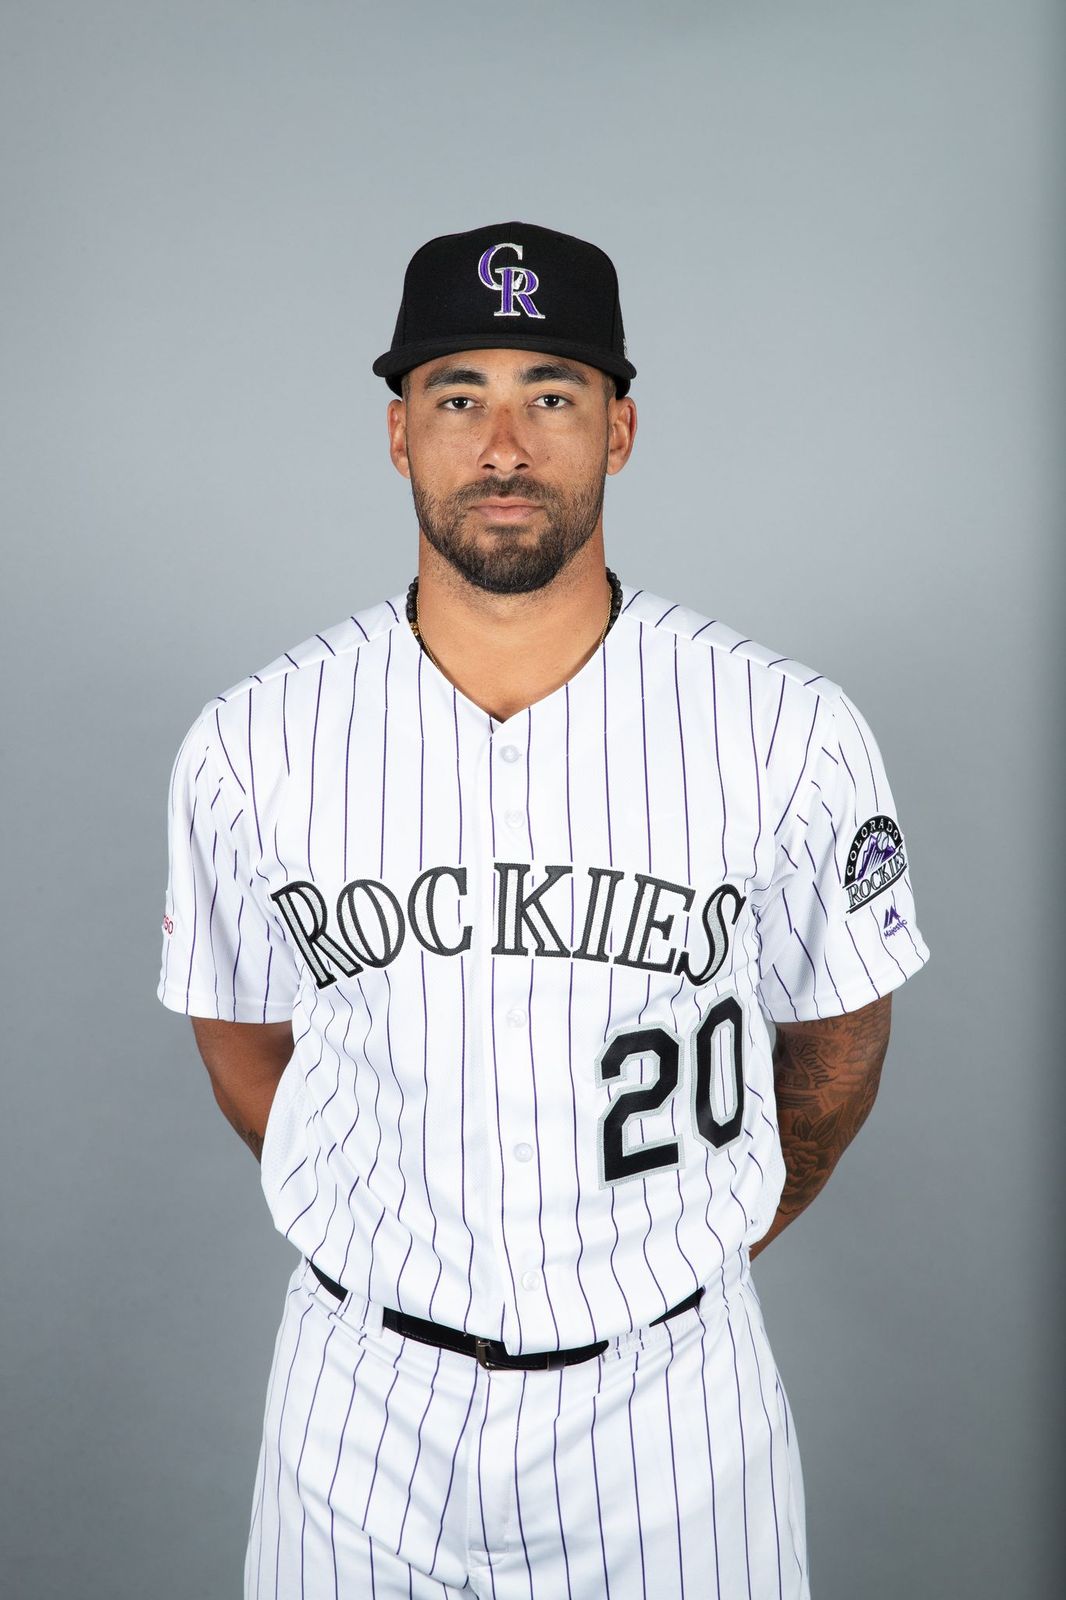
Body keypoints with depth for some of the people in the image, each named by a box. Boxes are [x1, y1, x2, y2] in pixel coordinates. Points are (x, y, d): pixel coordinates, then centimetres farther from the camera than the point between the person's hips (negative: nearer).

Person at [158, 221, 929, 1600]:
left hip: (670, 1385, 0)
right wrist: (400, 1239, 6)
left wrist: (726, 1227, 8)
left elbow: (838, 1031, 2)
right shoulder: (249, 747, -10)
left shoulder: (792, 736, -12)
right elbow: (245, 1038, 4)